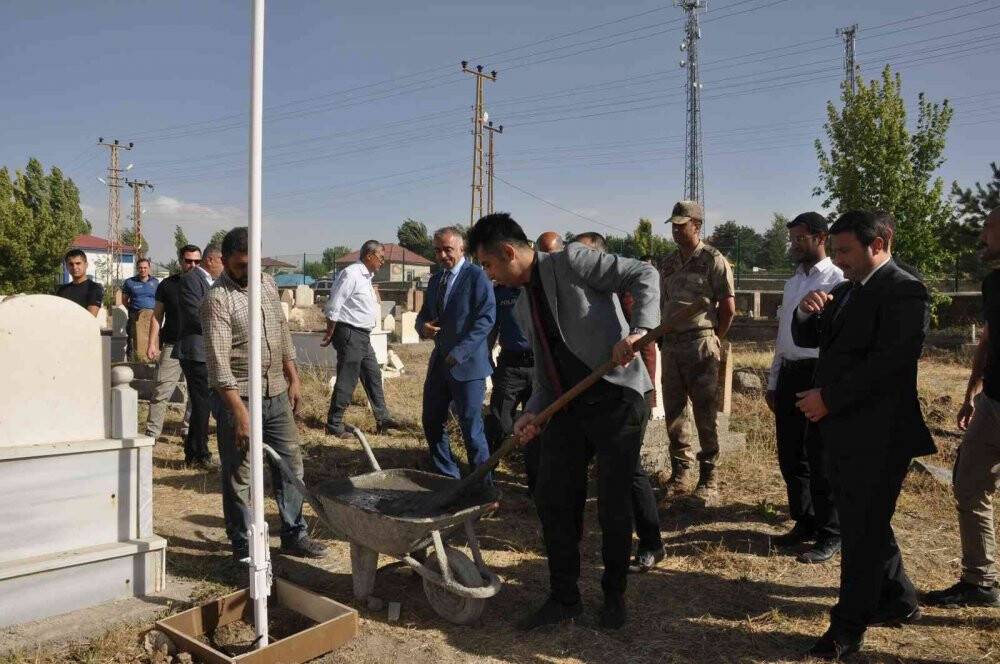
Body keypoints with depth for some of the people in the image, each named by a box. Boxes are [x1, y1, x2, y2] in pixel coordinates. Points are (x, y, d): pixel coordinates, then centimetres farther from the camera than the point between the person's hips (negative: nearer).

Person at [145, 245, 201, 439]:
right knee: (162, 391, -5)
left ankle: (190, 431, 18)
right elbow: (157, 316, 8)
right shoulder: (167, 285, 5)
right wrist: (152, 343, -1)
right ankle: (151, 433, 2)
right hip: (172, 347, -1)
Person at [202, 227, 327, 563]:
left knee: (290, 465, 11)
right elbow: (219, 363, -21)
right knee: (239, 475, 4)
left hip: (276, 393, 7)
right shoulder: (218, 299, -16)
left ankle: (293, 535, 24)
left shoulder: (268, 283, 7)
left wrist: (293, 378, 13)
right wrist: (240, 412, -25)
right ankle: (243, 545, 18)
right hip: (237, 396, -7)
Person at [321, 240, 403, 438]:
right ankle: (334, 425, 6)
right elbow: (333, 307, -18)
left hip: (362, 336, 10)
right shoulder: (351, 274, -16)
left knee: (373, 375, 13)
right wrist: (329, 335, -13)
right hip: (350, 334, -10)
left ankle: (382, 419, 22)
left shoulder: (366, 276, 15)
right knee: (346, 381, -4)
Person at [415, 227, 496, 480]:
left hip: (467, 364, -7)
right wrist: (423, 327, -5)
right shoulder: (435, 279, 15)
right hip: (439, 363, 8)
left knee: (471, 427, -3)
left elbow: (487, 317, -16)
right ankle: (446, 478, 26)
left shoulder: (476, 275, -8)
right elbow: (424, 314, 20)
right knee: (432, 422, 11)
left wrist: (460, 352, -22)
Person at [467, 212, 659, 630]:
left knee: (613, 505, 4)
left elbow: (643, 275, -12)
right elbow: (545, 367, 15)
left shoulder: (571, 261, -9)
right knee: (552, 499, 7)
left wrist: (639, 328, -27)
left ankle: (614, 595, 26)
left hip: (617, 400, -7)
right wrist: (532, 412, 0)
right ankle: (564, 597, 24)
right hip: (567, 408, 7)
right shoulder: (523, 306, 14)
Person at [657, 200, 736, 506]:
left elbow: (728, 308, -3)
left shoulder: (713, 260, -3)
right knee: (673, 413, 9)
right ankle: (679, 474, 20)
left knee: (705, 414, -1)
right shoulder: (667, 263, 14)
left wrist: (713, 340, 1)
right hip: (670, 345, 6)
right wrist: (662, 338, 10)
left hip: (700, 345, -6)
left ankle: (708, 480, 8)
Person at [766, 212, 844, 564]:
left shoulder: (837, 280, -8)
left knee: (819, 459, 1)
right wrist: (773, 382, 19)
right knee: (790, 455, 14)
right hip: (788, 373, 8)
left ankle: (830, 535, 18)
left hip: (819, 374, -7)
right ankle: (804, 523, 31)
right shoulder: (792, 282, 16)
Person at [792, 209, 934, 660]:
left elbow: (889, 362, -22)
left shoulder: (904, 291, -14)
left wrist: (828, 398, -19)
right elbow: (808, 340, 14)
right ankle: (898, 601, 39)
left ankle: (848, 628, 17)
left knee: (862, 530, 3)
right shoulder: (846, 290, 14)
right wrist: (807, 312, -8)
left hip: (877, 435, -9)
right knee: (864, 523, 20)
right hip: (844, 429, 9)